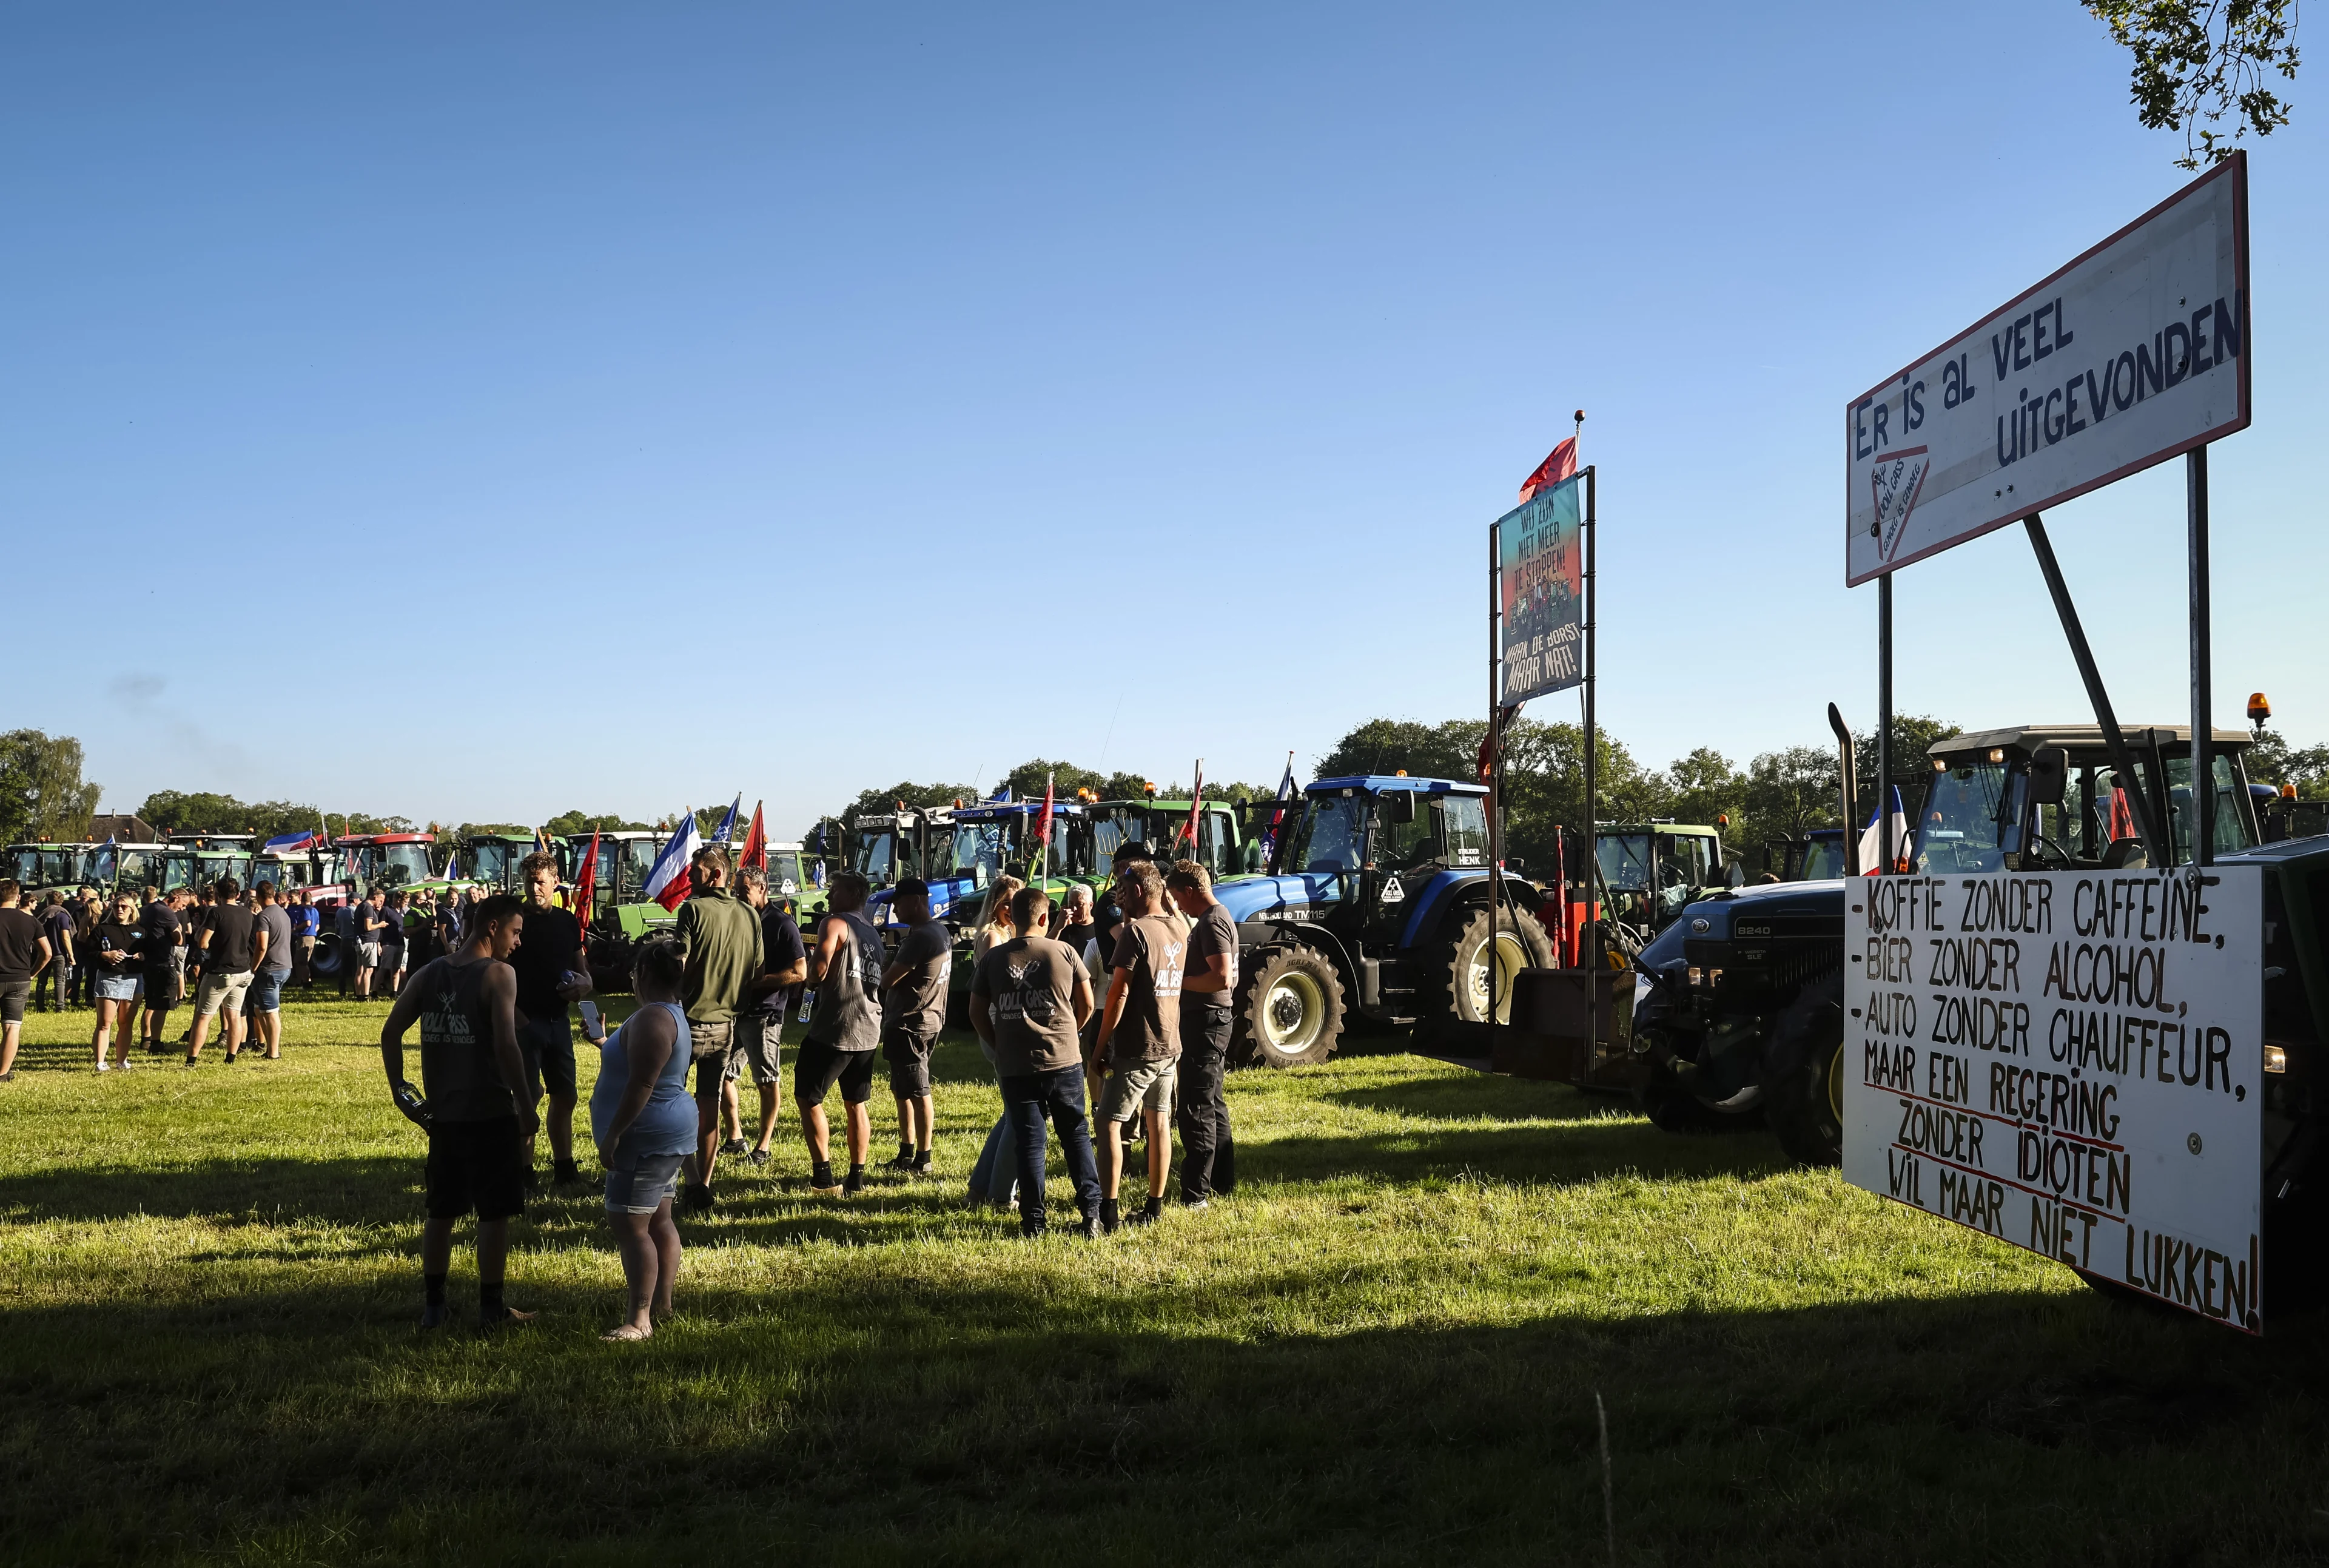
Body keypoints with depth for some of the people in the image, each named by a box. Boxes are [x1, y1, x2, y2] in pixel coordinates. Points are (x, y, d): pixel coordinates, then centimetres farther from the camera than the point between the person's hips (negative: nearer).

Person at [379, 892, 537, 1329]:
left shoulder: (429, 974, 7)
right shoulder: (498, 974, -13)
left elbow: (390, 1033, 7)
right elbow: (506, 1046, -21)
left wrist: (398, 1088, 14)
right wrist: (525, 1105, -14)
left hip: (443, 1114, 6)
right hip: (491, 1113, -6)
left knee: (441, 1211, 16)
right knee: (495, 1213, 5)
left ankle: (432, 1305, 22)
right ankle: (491, 1308, 11)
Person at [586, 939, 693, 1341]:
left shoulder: (652, 1018, -21)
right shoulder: (673, 1013, 13)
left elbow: (640, 1086, -26)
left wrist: (612, 1134, -23)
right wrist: (607, 1045, 33)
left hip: (647, 1138, -11)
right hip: (666, 1135, 11)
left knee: (629, 1225, -9)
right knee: (658, 1220, 16)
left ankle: (640, 1319, -7)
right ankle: (662, 1303, 24)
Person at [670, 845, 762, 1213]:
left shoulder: (693, 910, -13)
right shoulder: (750, 916, 4)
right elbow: (757, 973, 10)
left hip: (688, 1021, -5)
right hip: (725, 1025, 5)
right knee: (710, 1108, 13)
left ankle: (693, 1183, -2)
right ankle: (703, 1190, 15)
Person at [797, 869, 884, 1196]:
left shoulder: (834, 924, -8)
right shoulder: (873, 933, 17)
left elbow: (817, 973, -17)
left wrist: (812, 964, 4)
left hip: (835, 1028, -8)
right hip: (869, 1030, 8)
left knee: (808, 1098, 2)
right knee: (856, 1104, 14)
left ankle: (823, 1175, -3)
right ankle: (857, 1178, 14)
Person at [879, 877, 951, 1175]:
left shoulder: (921, 937, -20)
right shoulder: (941, 931, 12)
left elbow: (889, 980, -18)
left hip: (910, 1024, -10)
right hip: (929, 1019, 10)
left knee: (917, 1092, -4)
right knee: (902, 1090, 17)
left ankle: (922, 1160, 2)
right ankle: (906, 1154, 24)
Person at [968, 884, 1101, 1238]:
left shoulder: (993, 957, 0)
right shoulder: (1063, 951, -2)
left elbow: (977, 1013, 3)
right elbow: (1087, 1004, 5)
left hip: (1015, 1066, 1)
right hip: (1064, 1062, 0)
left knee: (1028, 1141, 7)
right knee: (1076, 1136, 11)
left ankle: (1034, 1220, 8)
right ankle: (1091, 1212, 9)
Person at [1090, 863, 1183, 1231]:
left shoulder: (1136, 931, -15)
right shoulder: (1180, 934, 8)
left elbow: (1119, 993, -18)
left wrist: (1100, 1046, -11)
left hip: (1135, 1048, -8)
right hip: (1170, 1047, 8)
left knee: (1109, 1124, -3)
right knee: (1158, 1123, 12)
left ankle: (1107, 1212, -7)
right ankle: (1155, 1207, 17)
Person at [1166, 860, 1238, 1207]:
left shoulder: (1212, 923, -17)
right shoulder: (1218, 918, 15)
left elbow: (1222, 977, -27)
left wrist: (1178, 980, -18)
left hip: (1205, 1022, -11)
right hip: (1211, 1020, 11)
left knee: (1197, 1109, -8)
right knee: (1213, 1105, 18)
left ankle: (1194, 1194, -6)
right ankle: (1223, 1181, 27)